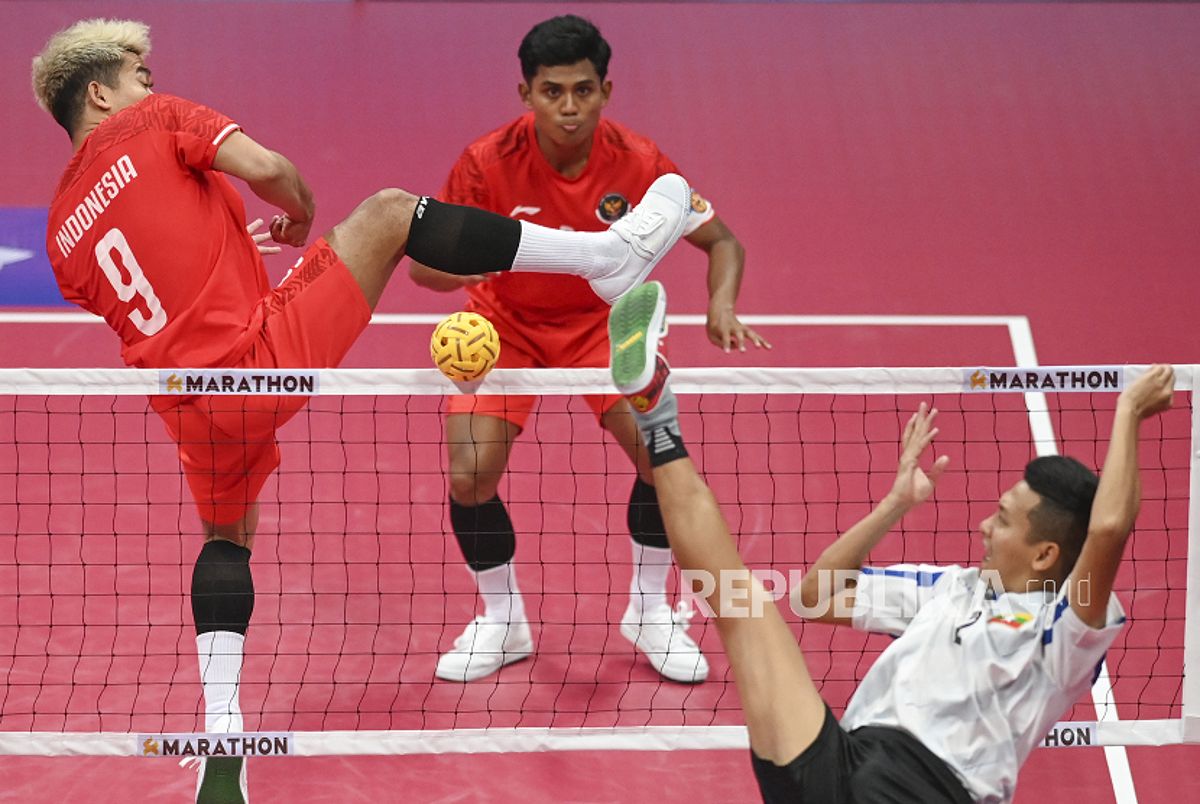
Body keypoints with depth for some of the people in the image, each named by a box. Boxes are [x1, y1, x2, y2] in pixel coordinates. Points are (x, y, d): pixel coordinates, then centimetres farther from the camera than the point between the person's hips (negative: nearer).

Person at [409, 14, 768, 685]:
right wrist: (470, 263, -43)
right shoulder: (488, 163, -26)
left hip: (603, 319, 1)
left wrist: (722, 306, -32)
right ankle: (502, 623, 11)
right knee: (470, 475, -16)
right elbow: (424, 265, -20)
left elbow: (720, 241, -11)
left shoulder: (638, 162, -22)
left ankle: (649, 612, 8)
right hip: (506, 324, -1)